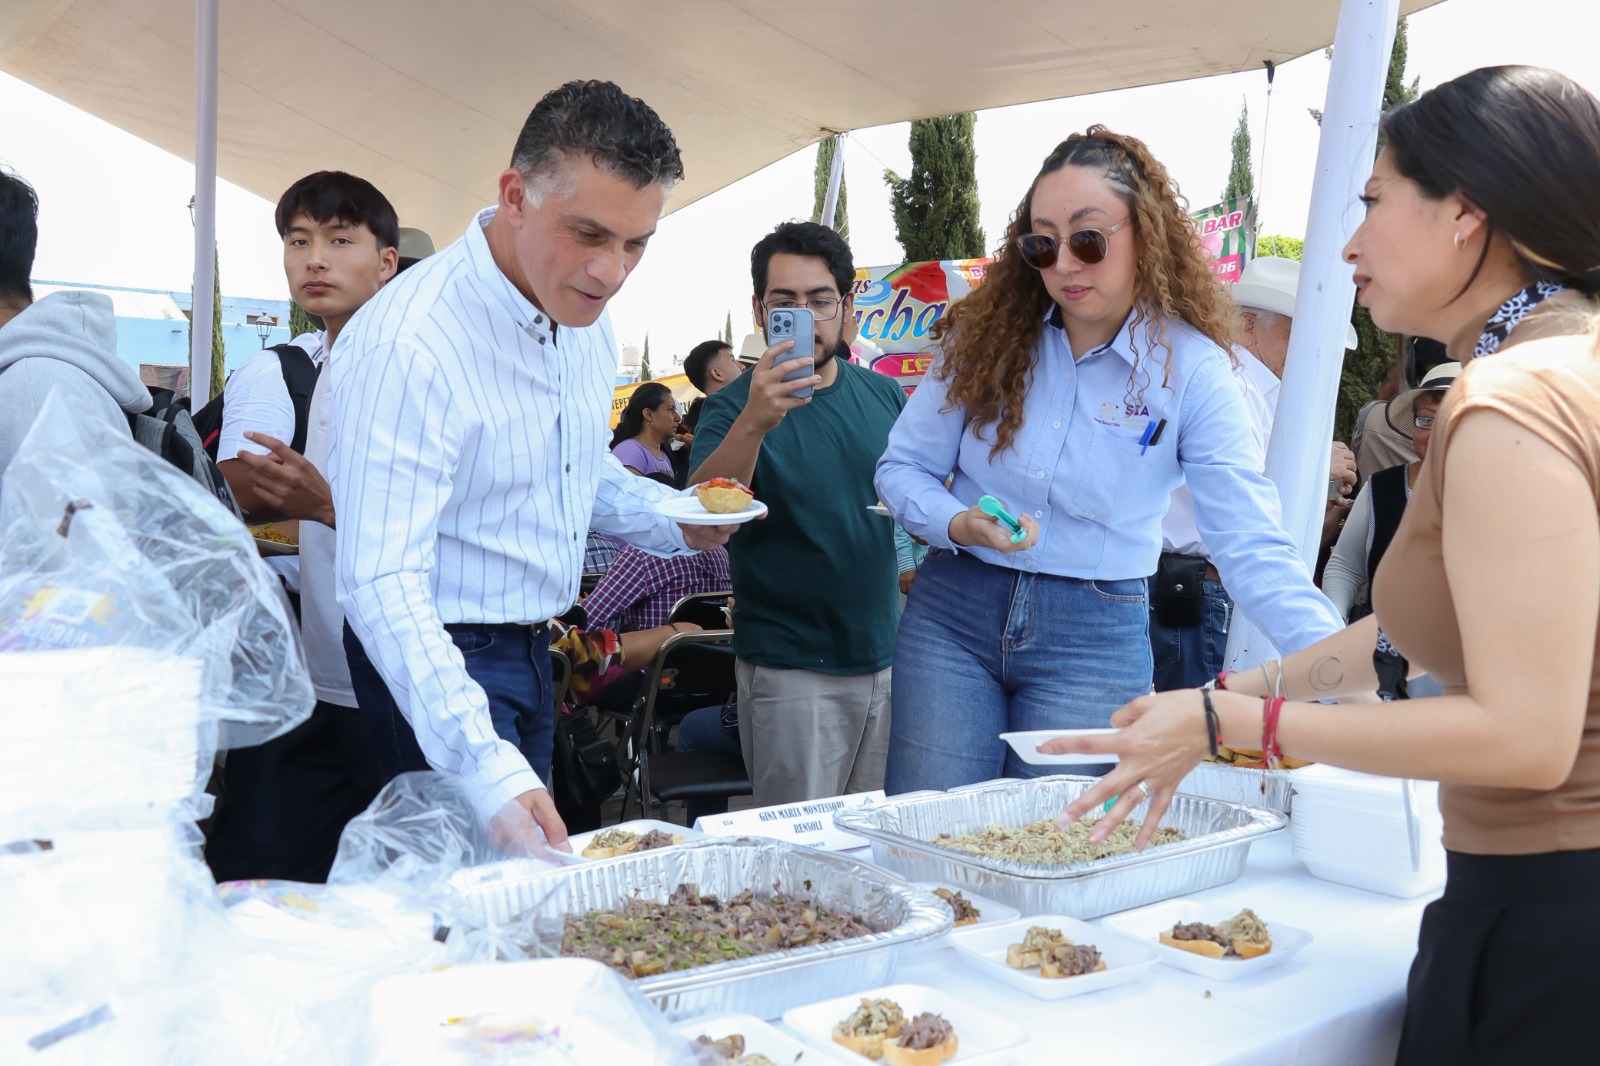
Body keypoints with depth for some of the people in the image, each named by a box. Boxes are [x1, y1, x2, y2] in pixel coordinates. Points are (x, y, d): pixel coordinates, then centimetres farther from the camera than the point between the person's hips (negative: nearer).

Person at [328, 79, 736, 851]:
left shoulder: (585, 317, 2)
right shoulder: (410, 343, -26)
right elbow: (383, 583, -32)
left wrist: (675, 522, -1)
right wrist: (486, 767, -44)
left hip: (530, 654, 8)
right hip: (434, 669, -8)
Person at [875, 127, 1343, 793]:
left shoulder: (1192, 368, -9)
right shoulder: (988, 334, -1)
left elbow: (1251, 545, -13)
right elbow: (902, 467, 5)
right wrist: (958, 525, -16)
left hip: (1095, 639, -1)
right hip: (954, 612, 2)